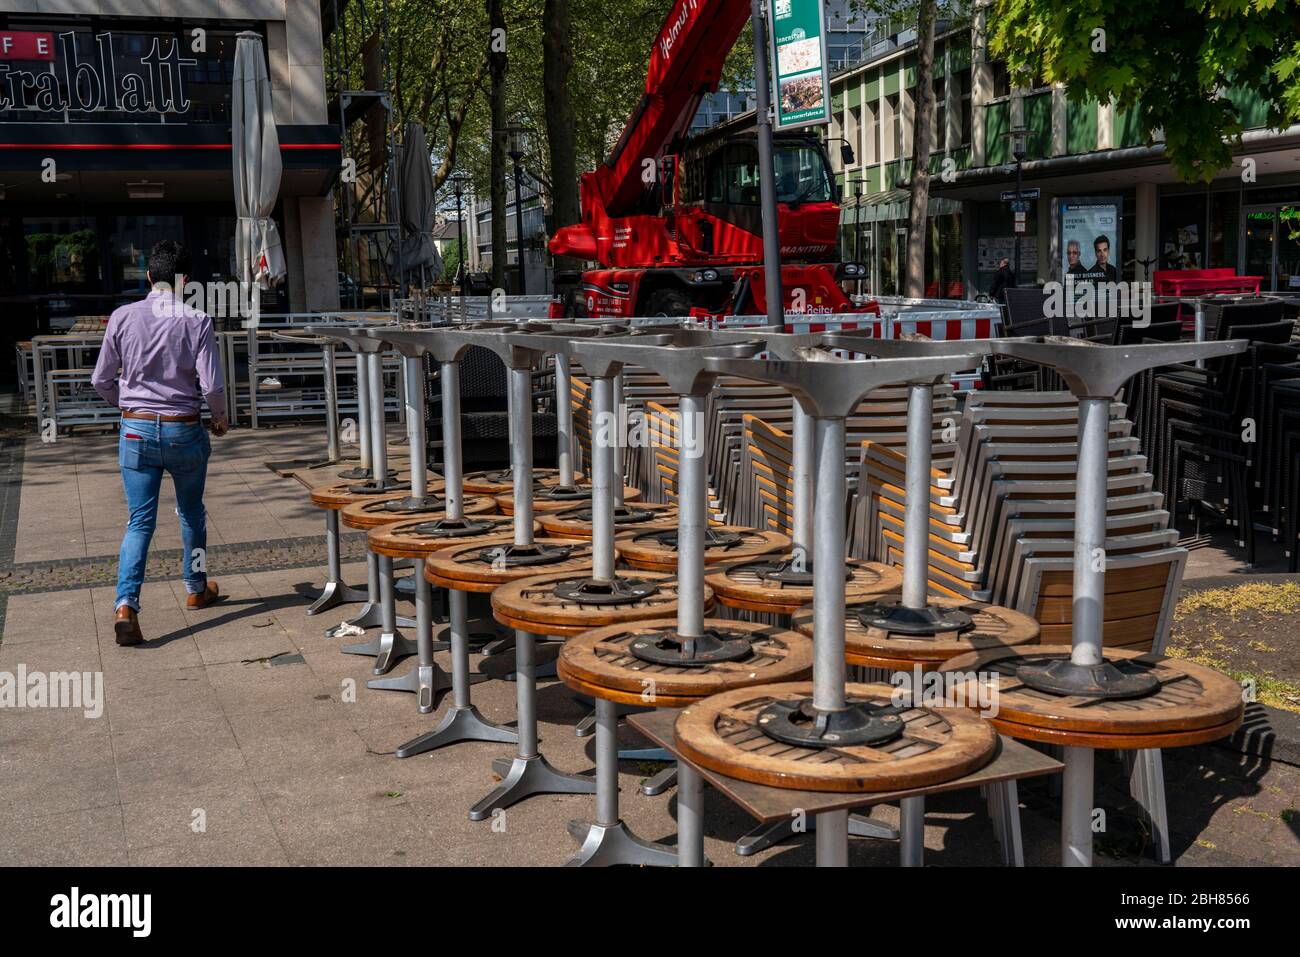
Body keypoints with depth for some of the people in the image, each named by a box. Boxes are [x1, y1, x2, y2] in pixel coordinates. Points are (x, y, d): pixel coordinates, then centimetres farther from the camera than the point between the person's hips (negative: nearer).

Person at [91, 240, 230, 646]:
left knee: (140, 521, 2)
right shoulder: (196, 321, -8)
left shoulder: (123, 318, -2)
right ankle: (196, 589, 35)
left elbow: (101, 380, 5)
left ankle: (126, 605, -13)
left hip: (136, 430, 1)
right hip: (184, 431, -1)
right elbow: (212, 386, -12)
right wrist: (220, 417, 9)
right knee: (192, 513, 20)